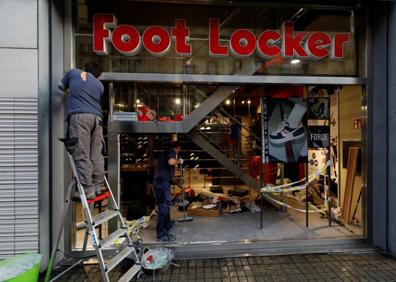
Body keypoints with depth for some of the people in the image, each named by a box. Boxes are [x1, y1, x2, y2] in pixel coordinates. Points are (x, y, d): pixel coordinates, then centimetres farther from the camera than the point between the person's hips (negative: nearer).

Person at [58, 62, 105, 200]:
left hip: (79, 116, -3)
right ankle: (98, 186, 6)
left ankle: (88, 189, -10)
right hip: (97, 117, 4)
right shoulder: (99, 85, 23)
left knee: (82, 155, -7)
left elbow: (61, 86, 32)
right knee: (97, 155, 4)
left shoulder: (73, 72, 19)